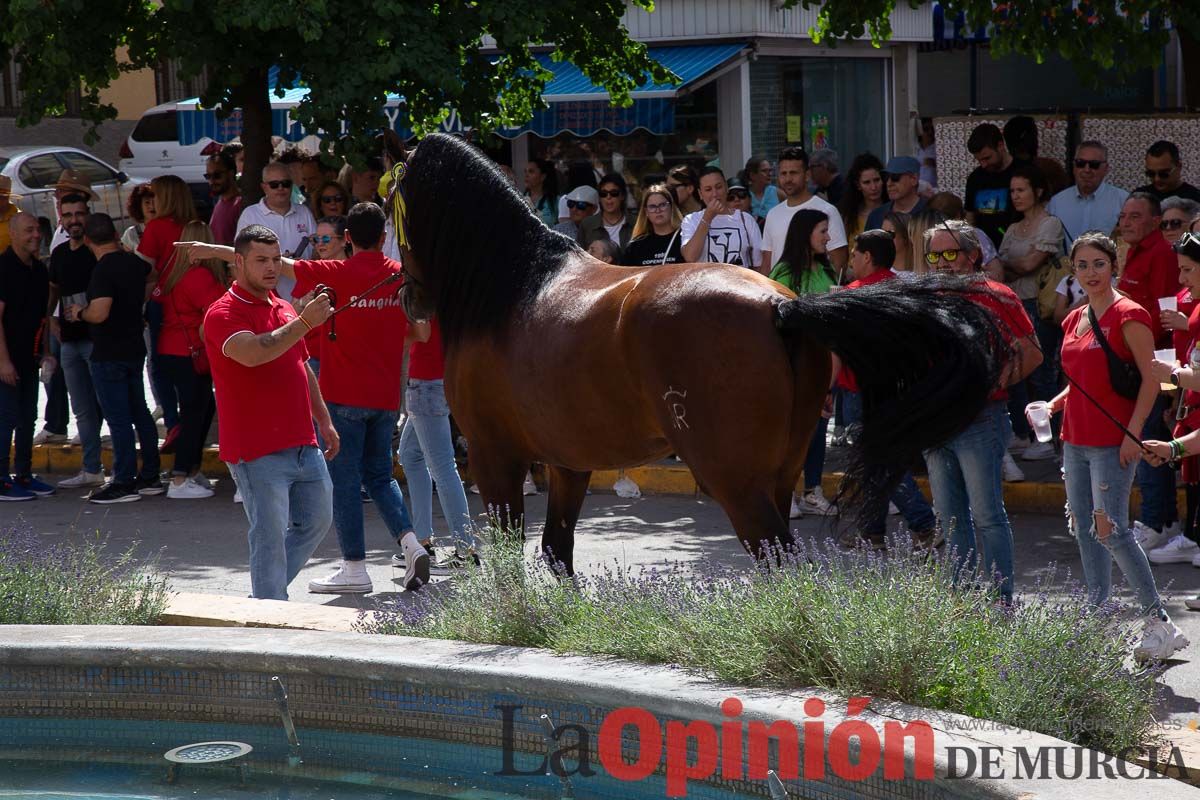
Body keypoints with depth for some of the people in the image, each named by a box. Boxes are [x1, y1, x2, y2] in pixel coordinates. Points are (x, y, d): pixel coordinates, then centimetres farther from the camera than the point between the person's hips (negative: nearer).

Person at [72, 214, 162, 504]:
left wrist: (79, 312, -11)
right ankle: (150, 477, 19)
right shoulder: (136, 264, 5)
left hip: (109, 356, -8)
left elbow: (99, 313, -30)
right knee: (140, 413, 14)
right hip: (134, 348, 8)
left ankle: (124, 483, -2)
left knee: (118, 419, -4)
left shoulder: (104, 270, -20)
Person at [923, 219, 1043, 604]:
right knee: (950, 518, 9)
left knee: (987, 515, -7)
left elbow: (1031, 354, -3)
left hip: (980, 422, -6)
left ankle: (1001, 601, -4)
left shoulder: (995, 297, -4)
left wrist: (995, 384, -10)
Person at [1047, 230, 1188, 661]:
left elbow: (1151, 378, -13)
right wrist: (1054, 404, 6)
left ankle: (1159, 623, -5)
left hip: (1112, 442, -8)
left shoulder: (1128, 315, -10)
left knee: (1111, 531, -12)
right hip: (1075, 439, 8)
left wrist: (1133, 432, -19)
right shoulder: (1074, 320, 13)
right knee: (1084, 529, 9)